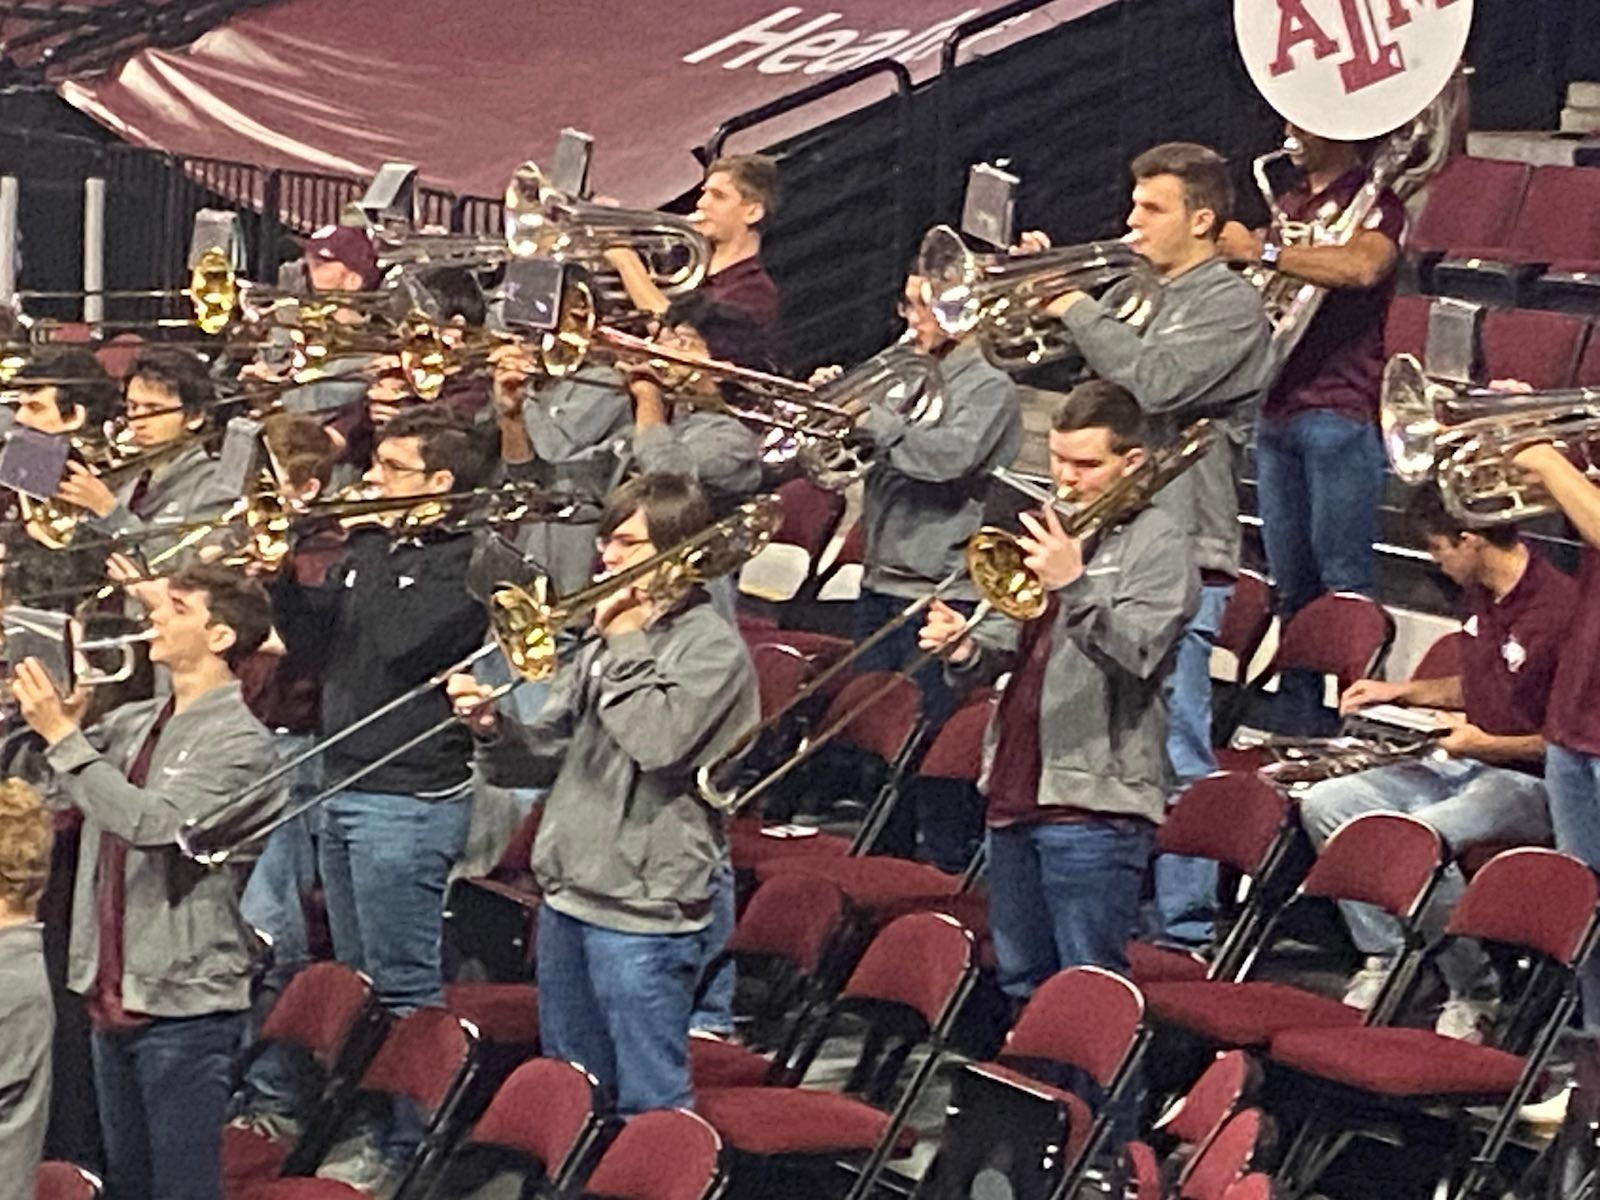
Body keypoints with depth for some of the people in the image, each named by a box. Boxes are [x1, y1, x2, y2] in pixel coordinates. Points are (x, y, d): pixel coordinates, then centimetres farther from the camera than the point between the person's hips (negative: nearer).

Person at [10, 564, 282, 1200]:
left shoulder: (239, 740, -12)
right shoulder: (132, 724, 11)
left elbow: (152, 821, -24)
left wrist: (64, 737, -19)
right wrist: (37, 716, -3)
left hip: (185, 1001, -8)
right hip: (116, 993, 8)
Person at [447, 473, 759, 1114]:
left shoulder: (712, 646, -8)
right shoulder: (608, 635, 14)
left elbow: (660, 740, -24)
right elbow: (546, 757, 14)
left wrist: (623, 645, -13)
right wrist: (492, 729, -7)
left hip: (643, 907, -8)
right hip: (568, 893, 8)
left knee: (649, 1106, -4)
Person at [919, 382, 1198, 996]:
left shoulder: (1157, 543, -4)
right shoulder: (1050, 526, 18)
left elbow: (1137, 656, -17)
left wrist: (1074, 585, -30)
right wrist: (967, 650, 0)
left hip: (1094, 805, -7)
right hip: (1016, 791, 8)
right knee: (1021, 987, 13)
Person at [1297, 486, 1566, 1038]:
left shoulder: (1562, 609, -20)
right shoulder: (1480, 596, 9)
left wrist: (1489, 745, -19)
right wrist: (1400, 692, 19)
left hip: (1528, 781, -9)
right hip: (1463, 765, 9)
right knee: (1325, 803, -6)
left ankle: (1474, 993, -18)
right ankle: (1385, 957, -2)